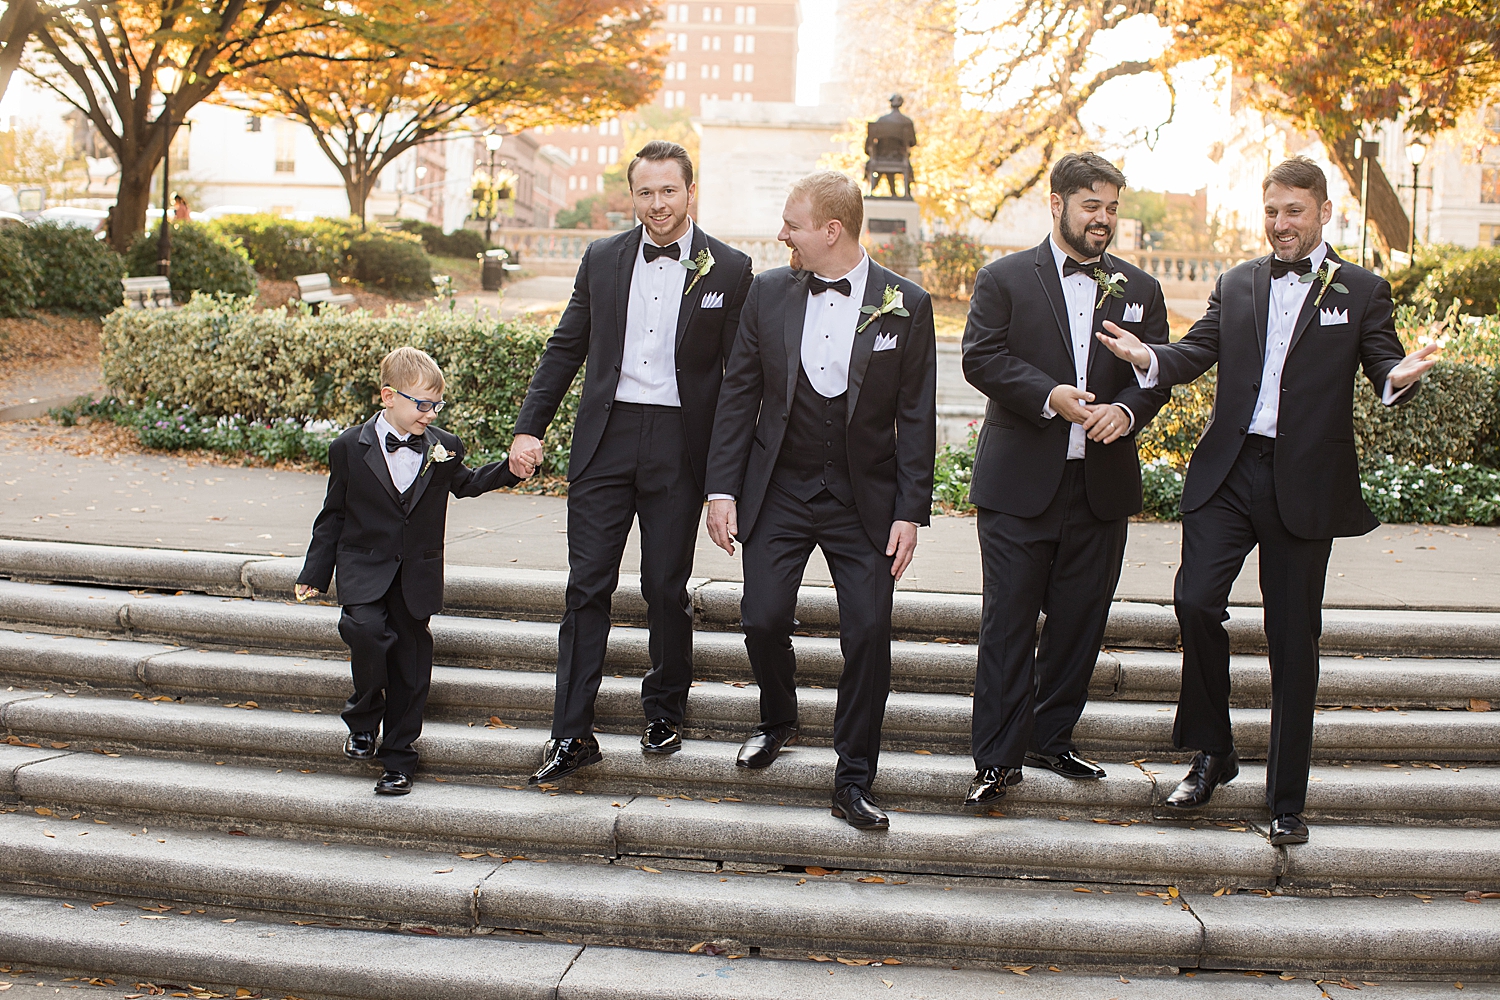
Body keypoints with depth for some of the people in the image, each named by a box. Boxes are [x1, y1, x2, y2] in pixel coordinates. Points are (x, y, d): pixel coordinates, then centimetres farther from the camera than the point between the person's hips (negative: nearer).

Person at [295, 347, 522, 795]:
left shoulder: (444, 448, 1)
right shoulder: (351, 448, -3)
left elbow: (467, 483, 21)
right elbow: (334, 515, 5)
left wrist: (510, 468, 5)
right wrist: (315, 571, 4)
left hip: (417, 575, 2)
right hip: (364, 570, -2)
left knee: (411, 665, 4)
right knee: (367, 630, -27)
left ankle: (398, 761, 18)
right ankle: (363, 719, -1)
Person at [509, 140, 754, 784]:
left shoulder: (729, 270, 0)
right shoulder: (602, 260, 8)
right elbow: (566, 348, 13)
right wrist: (530, 427, 4)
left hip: (680, 446, -2)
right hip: (605, 438, 2)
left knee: (666, 589, 6)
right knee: (587, 586, 0)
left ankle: (665, 712, 27)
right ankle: (572, 735, 5)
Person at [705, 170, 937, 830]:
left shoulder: (905, 305, -5)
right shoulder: (769, 293, 2)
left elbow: (916, 417, -3)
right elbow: (738, 395, 5)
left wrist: (911, 511, -8)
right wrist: (722, 488, -1)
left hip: (863, 498, -2)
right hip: (779, 490, 2)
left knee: (868, 633, -5)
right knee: (763, 620, -2)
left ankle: (853, 782, 8)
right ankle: (778, 720, 30)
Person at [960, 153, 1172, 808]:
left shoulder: (1139, 290, 13)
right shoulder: (1003, 279, 3)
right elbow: (982, 358, -7)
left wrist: (1124, 410, -15)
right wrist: (1050, 396, -20)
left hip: (1102, 485, 4)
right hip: (1019, 485, -3)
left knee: (1080, 622, 10)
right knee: (1008, 622, -3)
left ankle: (1052, 738, 25)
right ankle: (998, 759, 3)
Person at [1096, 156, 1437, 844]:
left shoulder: (1362, 291, 6)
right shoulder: (1236, 284, 14)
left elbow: (1383, 371, -3)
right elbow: (1196, 353, 5)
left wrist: (1401, 377, -26)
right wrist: (1148, 357, -16)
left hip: (1305, 484, -2)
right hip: (1228, 476, 2)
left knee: (1293, 641, 3)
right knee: (1195, 602, -10)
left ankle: (1286, 801, 14)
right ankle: (1212, 753, 13)